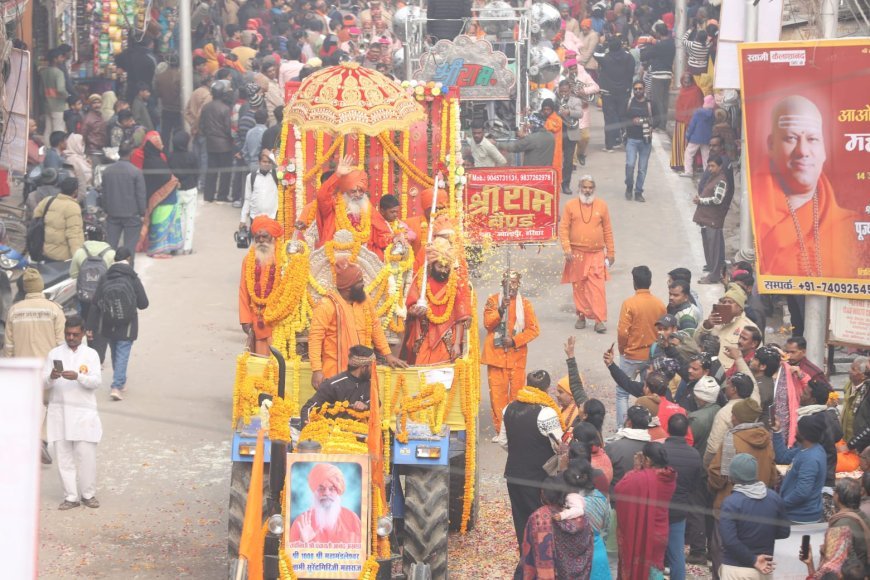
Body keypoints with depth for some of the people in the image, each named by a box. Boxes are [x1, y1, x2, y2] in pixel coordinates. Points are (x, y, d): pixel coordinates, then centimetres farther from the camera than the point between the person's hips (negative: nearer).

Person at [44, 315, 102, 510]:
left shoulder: (91, 354, 4)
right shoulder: (54, 354, 8)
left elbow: (97, 381, -7)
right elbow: (43, 383, 3)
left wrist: (78, 376, -25)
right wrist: (51, 377, -20)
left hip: (83, 412, -1)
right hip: (59, 411, 1)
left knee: (86, 455, -4)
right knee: (64, 456, 1)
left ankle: (88, 494, 10)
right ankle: (71, 497, 7)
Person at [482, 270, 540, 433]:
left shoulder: (524, 303, 3)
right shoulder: (493, 300, 3)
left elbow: (534, 329, -1)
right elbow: (487, 323, -8)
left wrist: (514, 340, -12)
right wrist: (501, 309, -23)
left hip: (517, 355, 0)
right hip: (496, 353, 0)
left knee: (517, 391, 1)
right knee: (498, 392, -2)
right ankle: (500, 428, 4)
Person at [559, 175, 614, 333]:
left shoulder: (601, 205, 4)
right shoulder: (571, 205, 2)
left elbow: (608, 230, 8)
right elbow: (563, 228, 0)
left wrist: (611, 252, 7)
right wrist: (567, 249, -10)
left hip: (596, 255, -1)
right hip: (577, 254, 1)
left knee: (597, 287, -9)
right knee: (578, 287, 6)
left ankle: (600, 320, -12)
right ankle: (581, 316, 18)